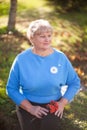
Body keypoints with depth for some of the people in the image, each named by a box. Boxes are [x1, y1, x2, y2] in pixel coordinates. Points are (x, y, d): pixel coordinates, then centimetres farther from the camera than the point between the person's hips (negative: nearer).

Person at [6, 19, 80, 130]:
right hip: (27, 106, 0)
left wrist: (63, 103, -7)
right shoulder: (21, 59, -8)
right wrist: (30, 108, -12)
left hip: (53, 106, 0)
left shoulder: (60, 57, -4)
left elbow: (75, 83, 5)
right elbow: (11, 88, -4)